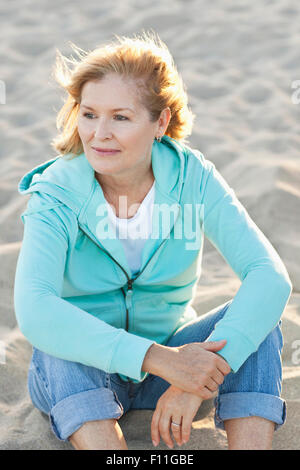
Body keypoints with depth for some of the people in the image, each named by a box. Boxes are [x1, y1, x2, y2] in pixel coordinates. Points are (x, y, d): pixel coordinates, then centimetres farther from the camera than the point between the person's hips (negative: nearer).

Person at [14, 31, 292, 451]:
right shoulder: (57, 193, -19)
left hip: (170, 358, 2)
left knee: (257, 321, -24)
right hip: (77, 378, -1)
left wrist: (206, 366, -42)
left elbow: (270, 276, -26)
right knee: (61, 344, -35)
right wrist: (159, 358, -47)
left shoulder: (193, 177, -14)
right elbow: (33, 310, -37)